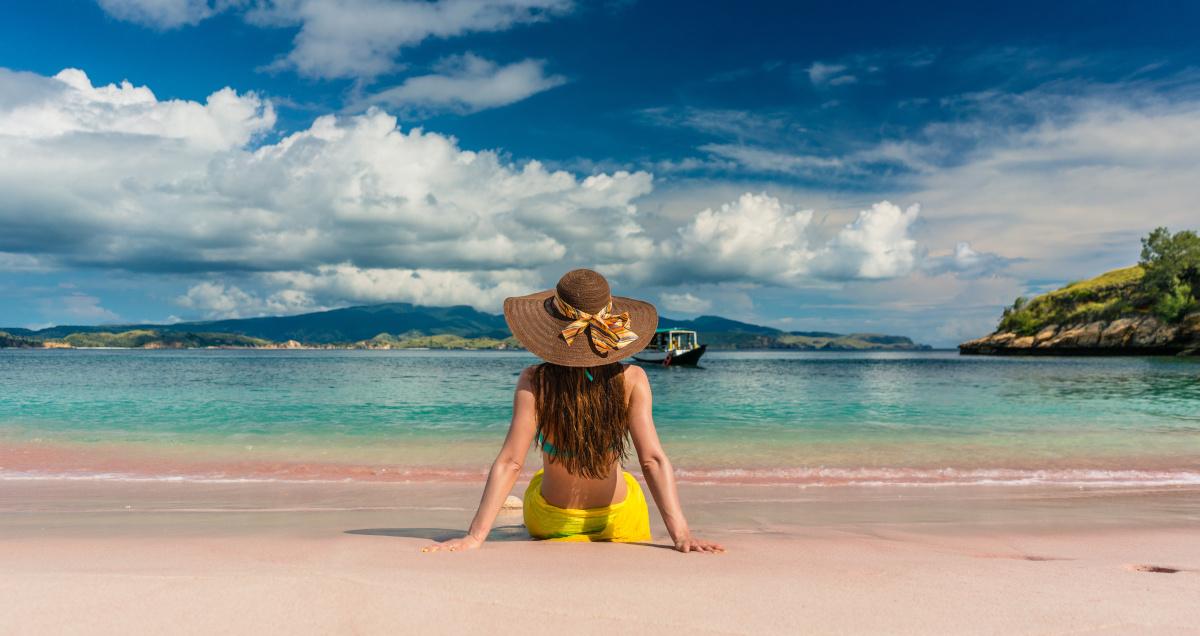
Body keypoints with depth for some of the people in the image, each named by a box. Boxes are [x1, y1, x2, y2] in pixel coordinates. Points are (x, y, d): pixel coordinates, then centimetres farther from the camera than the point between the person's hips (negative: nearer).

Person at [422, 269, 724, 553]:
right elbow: (653, 461, -27)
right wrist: (681, 534, -26)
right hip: (618, 520, 0)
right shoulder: (631, 380, -21)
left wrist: (474, 537, -25)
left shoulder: (534, 382, -23)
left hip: (550, 523, 0)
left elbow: (510, 462, -27)